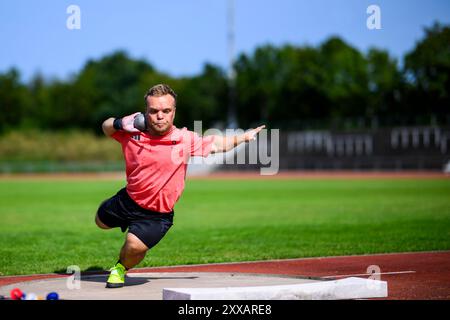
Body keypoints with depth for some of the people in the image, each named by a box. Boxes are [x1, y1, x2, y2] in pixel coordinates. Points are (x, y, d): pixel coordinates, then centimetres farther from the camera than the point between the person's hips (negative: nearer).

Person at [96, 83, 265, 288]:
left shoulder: (185, 139, -14)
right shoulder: (132, 133, -12)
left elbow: (216, 144, 2)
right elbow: (106, 128, 6)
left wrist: (243, 137, -4)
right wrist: (119, 123, -16)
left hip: (157, 215, -3)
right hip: (127, 200, 4)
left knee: (135, 246, -24)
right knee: (101, 221, 26)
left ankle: (122, 267, 11)